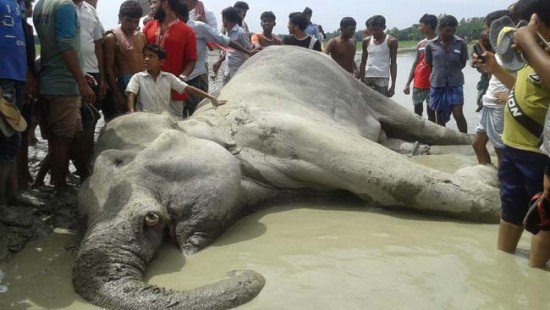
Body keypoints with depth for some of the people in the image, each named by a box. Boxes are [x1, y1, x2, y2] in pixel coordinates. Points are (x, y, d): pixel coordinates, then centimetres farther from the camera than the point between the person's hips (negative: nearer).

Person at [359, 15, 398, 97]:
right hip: (367, 77, 3)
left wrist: (393, 85, -7)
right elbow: (363, 62, 12)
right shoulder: (366, 41, 8)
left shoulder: (391, 41, -1)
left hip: (382, 78, -3)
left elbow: (393, 63, 0)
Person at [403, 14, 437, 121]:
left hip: (431, 84, -6)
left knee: (431, 111, 1)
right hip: (418, 84, 6)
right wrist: (408, 84, 12)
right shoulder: (420, 44, 13)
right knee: (417, 110, 10)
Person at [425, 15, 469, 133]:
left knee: (458, 114, -7)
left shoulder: (461, 43, -2)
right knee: (439, 116, 8)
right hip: (437, 84, 1)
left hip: (455, 83, -1)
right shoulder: (431, 45, -2)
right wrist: (439, 73, 7)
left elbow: (463, 63, 9)